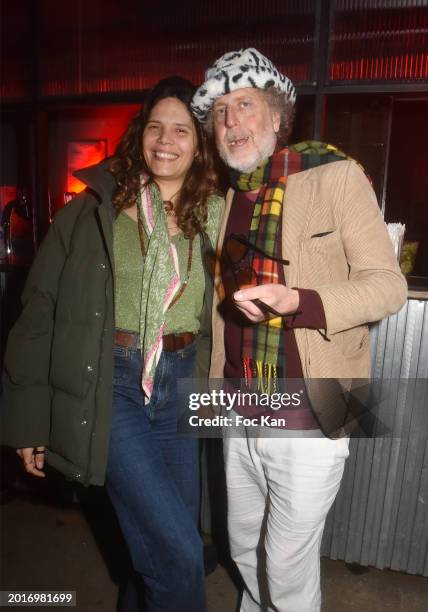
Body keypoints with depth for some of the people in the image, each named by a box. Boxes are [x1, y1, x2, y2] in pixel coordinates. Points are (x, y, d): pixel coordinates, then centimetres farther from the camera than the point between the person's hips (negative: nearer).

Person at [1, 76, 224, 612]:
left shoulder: (214, 215, 5)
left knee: (160, 545, 17)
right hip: (111, 385, -3)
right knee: (179, 549, -3)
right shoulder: (94, 208, -4)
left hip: (180, 385, 4)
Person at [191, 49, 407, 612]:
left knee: (288, 564, 12)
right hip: (239, 417, 5)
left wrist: (296, 303, -28)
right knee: (245, 548, 24)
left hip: (307, 420, -5)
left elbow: (389, 284, -11)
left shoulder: (335, 176, -8)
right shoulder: (222, 195, 7)